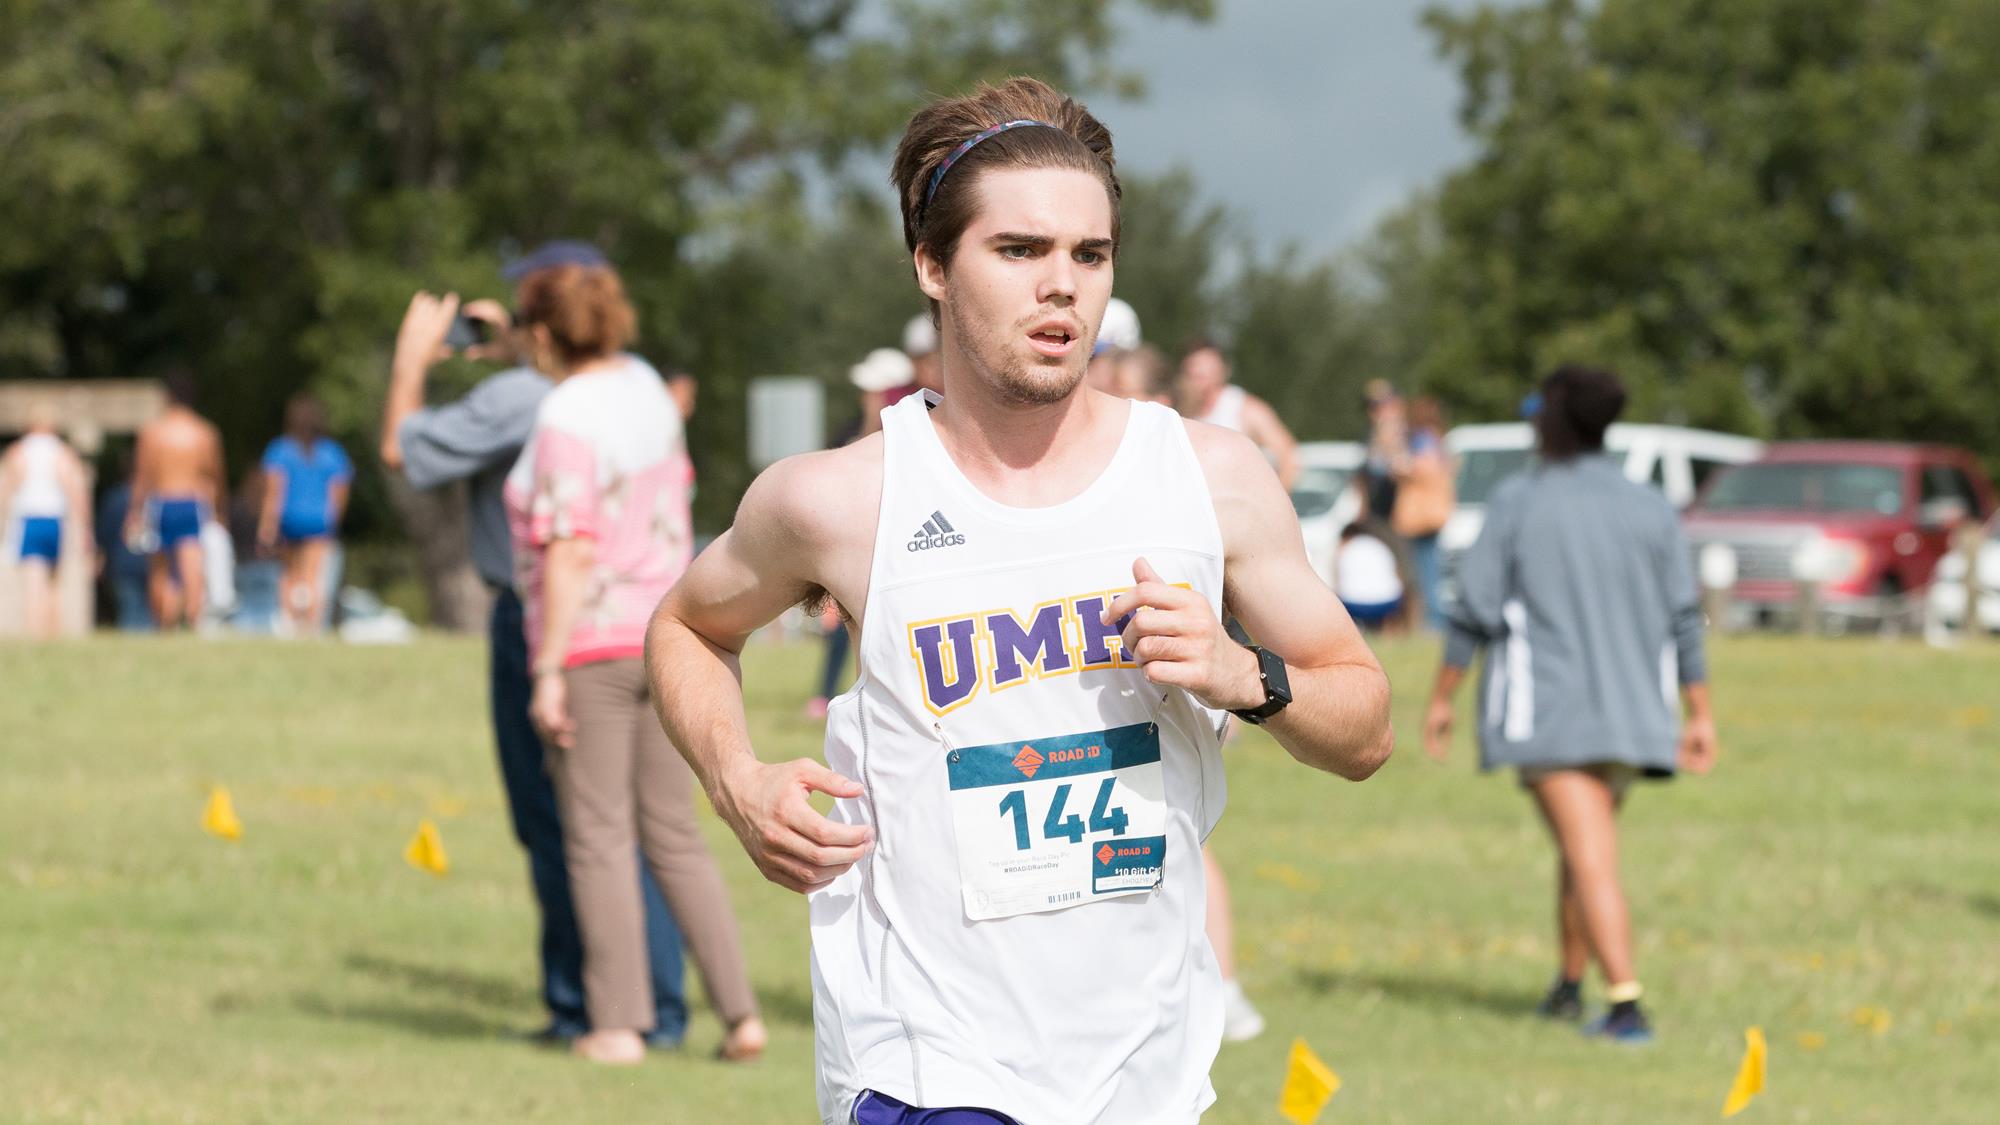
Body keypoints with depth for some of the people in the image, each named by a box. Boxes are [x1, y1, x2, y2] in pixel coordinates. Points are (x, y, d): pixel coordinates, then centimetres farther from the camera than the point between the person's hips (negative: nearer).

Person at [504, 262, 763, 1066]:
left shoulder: (565, 420, -15)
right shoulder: (647, 390, 7)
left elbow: (570, 555, -20)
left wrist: (548, 674, -19)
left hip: (591, 645, -7)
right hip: (666, 634, 7)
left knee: (599, 839, -1)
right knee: (675, 835, 11)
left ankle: (618, 1024, -1)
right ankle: (739, 1010, 4)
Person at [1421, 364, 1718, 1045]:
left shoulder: (1516, 504, -4)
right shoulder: (1650, 510, 5)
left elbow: (1474, 613, -4)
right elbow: (1684, 622, 3)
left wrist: (1442, 698, 5)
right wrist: (1700, 715, 8)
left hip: (1548, 709, -4)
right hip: (1630, 713, 4)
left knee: (1591, 859, -10)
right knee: (1585, 846, 22)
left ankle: (1627, 1007, -20)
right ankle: (1569, 987, 31)